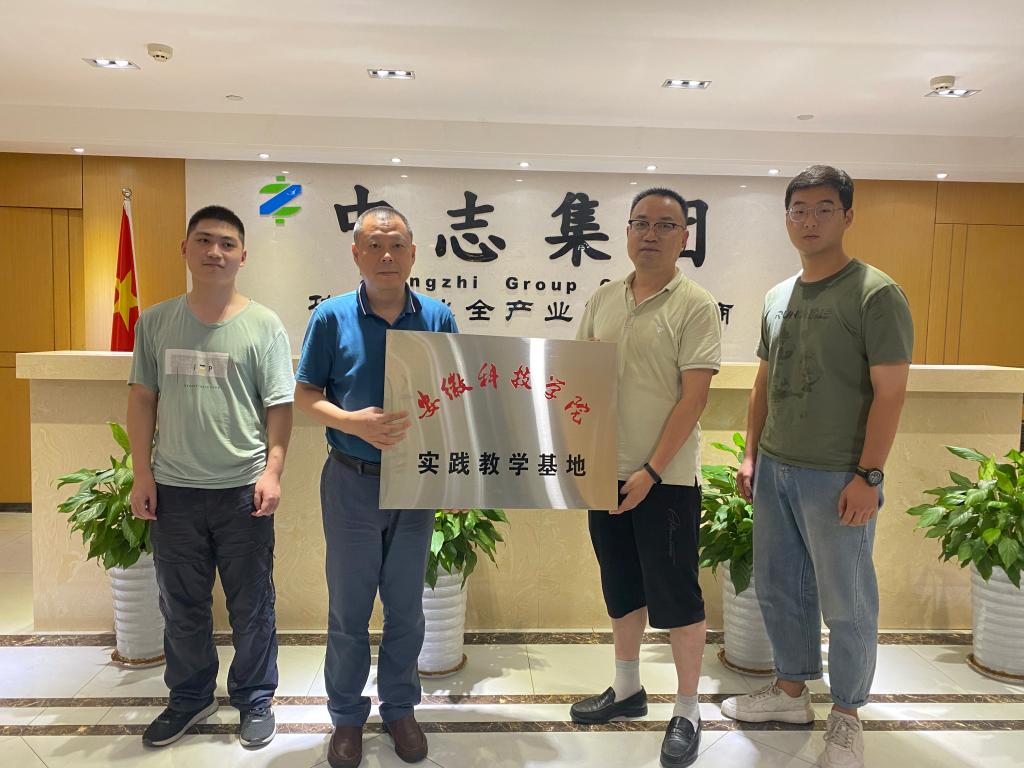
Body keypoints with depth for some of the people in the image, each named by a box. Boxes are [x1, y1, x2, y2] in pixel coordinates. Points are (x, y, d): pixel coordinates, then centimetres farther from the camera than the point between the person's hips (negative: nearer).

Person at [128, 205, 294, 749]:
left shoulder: (264, 326, -4)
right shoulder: (155, 322, 4)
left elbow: (280, 407, -4)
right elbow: (142, 399, 7)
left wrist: (272, 471, -13)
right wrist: (142, 474, 2)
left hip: (243, 489, -2)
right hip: (172, 488, 3)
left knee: (251, 606, 10)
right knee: (181, 605, 17)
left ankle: (255, 699, 30)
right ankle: (189, 697, 37)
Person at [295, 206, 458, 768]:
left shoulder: (438, 318, 0)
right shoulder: (332, 317, -5)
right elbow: (305, 395, -2)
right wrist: (353, 422, -20)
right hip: (352, 482, -1)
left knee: (406, 606, 15)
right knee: (349, 607, 11)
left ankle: (400, 709, 35)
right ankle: (347, 716, 32)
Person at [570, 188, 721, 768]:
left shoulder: (696, 306, -9)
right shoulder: (604, 300, 7)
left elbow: (694, 396, -13)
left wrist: (651, 471, -16)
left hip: (666, 478, -5)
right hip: (606, 470, 6)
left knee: (676, 597, 5)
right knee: (621, 588, 18)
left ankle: (688, 712, 24)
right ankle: (627, 689, 37)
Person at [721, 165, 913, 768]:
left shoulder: (876, 294, -10)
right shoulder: (777, 298, 10)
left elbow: (890, 391, -13)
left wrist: (868, 476, -17)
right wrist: (751, 455, 12)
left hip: (837, 478, -6)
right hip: (774, 470, 7)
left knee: (847, 604, 8)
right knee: (780, 588, 17)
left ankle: (846, 716, 27)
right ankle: (791, 689, 36)